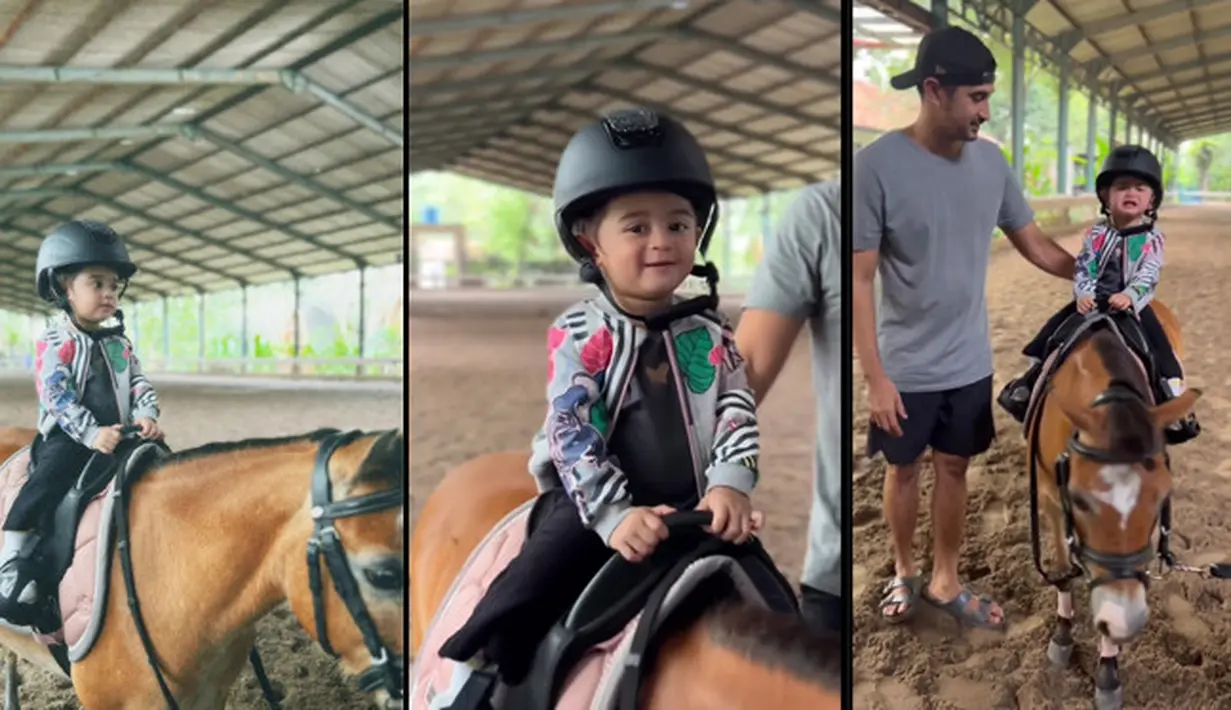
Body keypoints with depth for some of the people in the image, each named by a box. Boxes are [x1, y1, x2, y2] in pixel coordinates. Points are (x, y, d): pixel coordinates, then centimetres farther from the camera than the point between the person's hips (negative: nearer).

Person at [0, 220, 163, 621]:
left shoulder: (118, 342, 13)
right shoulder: (56, 343, -7)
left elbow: (139, 383, 10)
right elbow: (57, 397, -16)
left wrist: (146, 416, -12)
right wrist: (91, 433, -27)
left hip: (117, 432, 7)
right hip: (67, 436, -6)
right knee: (50, 477, -29)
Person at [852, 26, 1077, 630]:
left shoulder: (991, 161, -5)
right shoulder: (877, 166, -21)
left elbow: (1034, 244, 6)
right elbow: (859, 281, -18)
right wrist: (875, 377, -18)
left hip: (970, 363, 4)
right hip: (905, 368, -4)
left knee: (954, 467, 16)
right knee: (904, 468, 15)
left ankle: (945, 580, 33)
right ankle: (903, 571, 37)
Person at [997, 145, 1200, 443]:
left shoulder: (1151, 238, -6)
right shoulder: (1097, 234, 0)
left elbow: (1149, 275, -16)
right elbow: (1083, 268, -5)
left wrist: (1130, 295, -33)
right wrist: (1083, 294, -24)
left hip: (1133, 303, -2)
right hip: (1094, 300, 2)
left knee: (1158, 346, -20)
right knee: (1055, 331, -3)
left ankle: (1173, 400, -14)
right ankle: (1030, 380, 12)